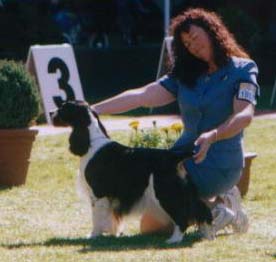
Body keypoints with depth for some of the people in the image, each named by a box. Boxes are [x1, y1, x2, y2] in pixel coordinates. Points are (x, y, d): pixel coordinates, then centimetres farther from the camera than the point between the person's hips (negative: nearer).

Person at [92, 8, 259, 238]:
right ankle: (217, 202, 13)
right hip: (186, 156, 7)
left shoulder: (242, 70, -5)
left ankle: (212, 208, 0)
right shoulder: (185, 75, 12)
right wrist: (91, 111, -6)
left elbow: (245, 115, -20)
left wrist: (213, 136, -38)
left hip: (219, 165, -7)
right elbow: (142, 96, 4)